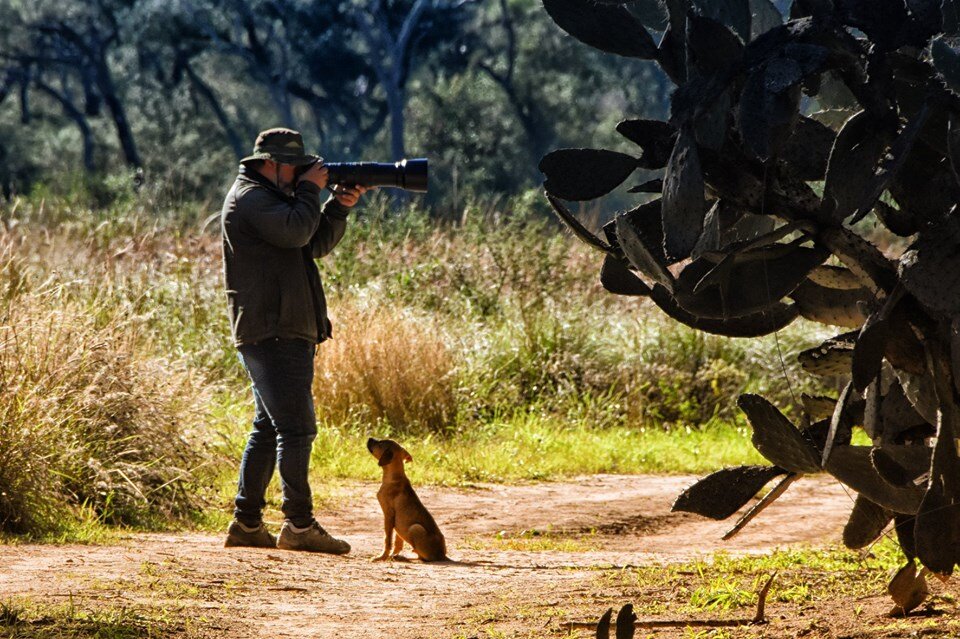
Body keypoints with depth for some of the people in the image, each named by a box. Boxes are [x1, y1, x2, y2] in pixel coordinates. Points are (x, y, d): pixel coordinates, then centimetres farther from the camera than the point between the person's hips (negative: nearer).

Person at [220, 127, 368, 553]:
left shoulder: (272, 198, 23)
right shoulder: (250, 198, -9)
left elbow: (316, 245, 22)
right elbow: (295, 231, -23)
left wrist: (339, 208, 6)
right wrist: (310, 191, -8)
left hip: (287, 333, 11)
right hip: (271, 333, -11)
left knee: (269, 429, 12)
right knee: (296, 427, -12)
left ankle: (246, 524, 14)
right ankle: (299, 525, -13)